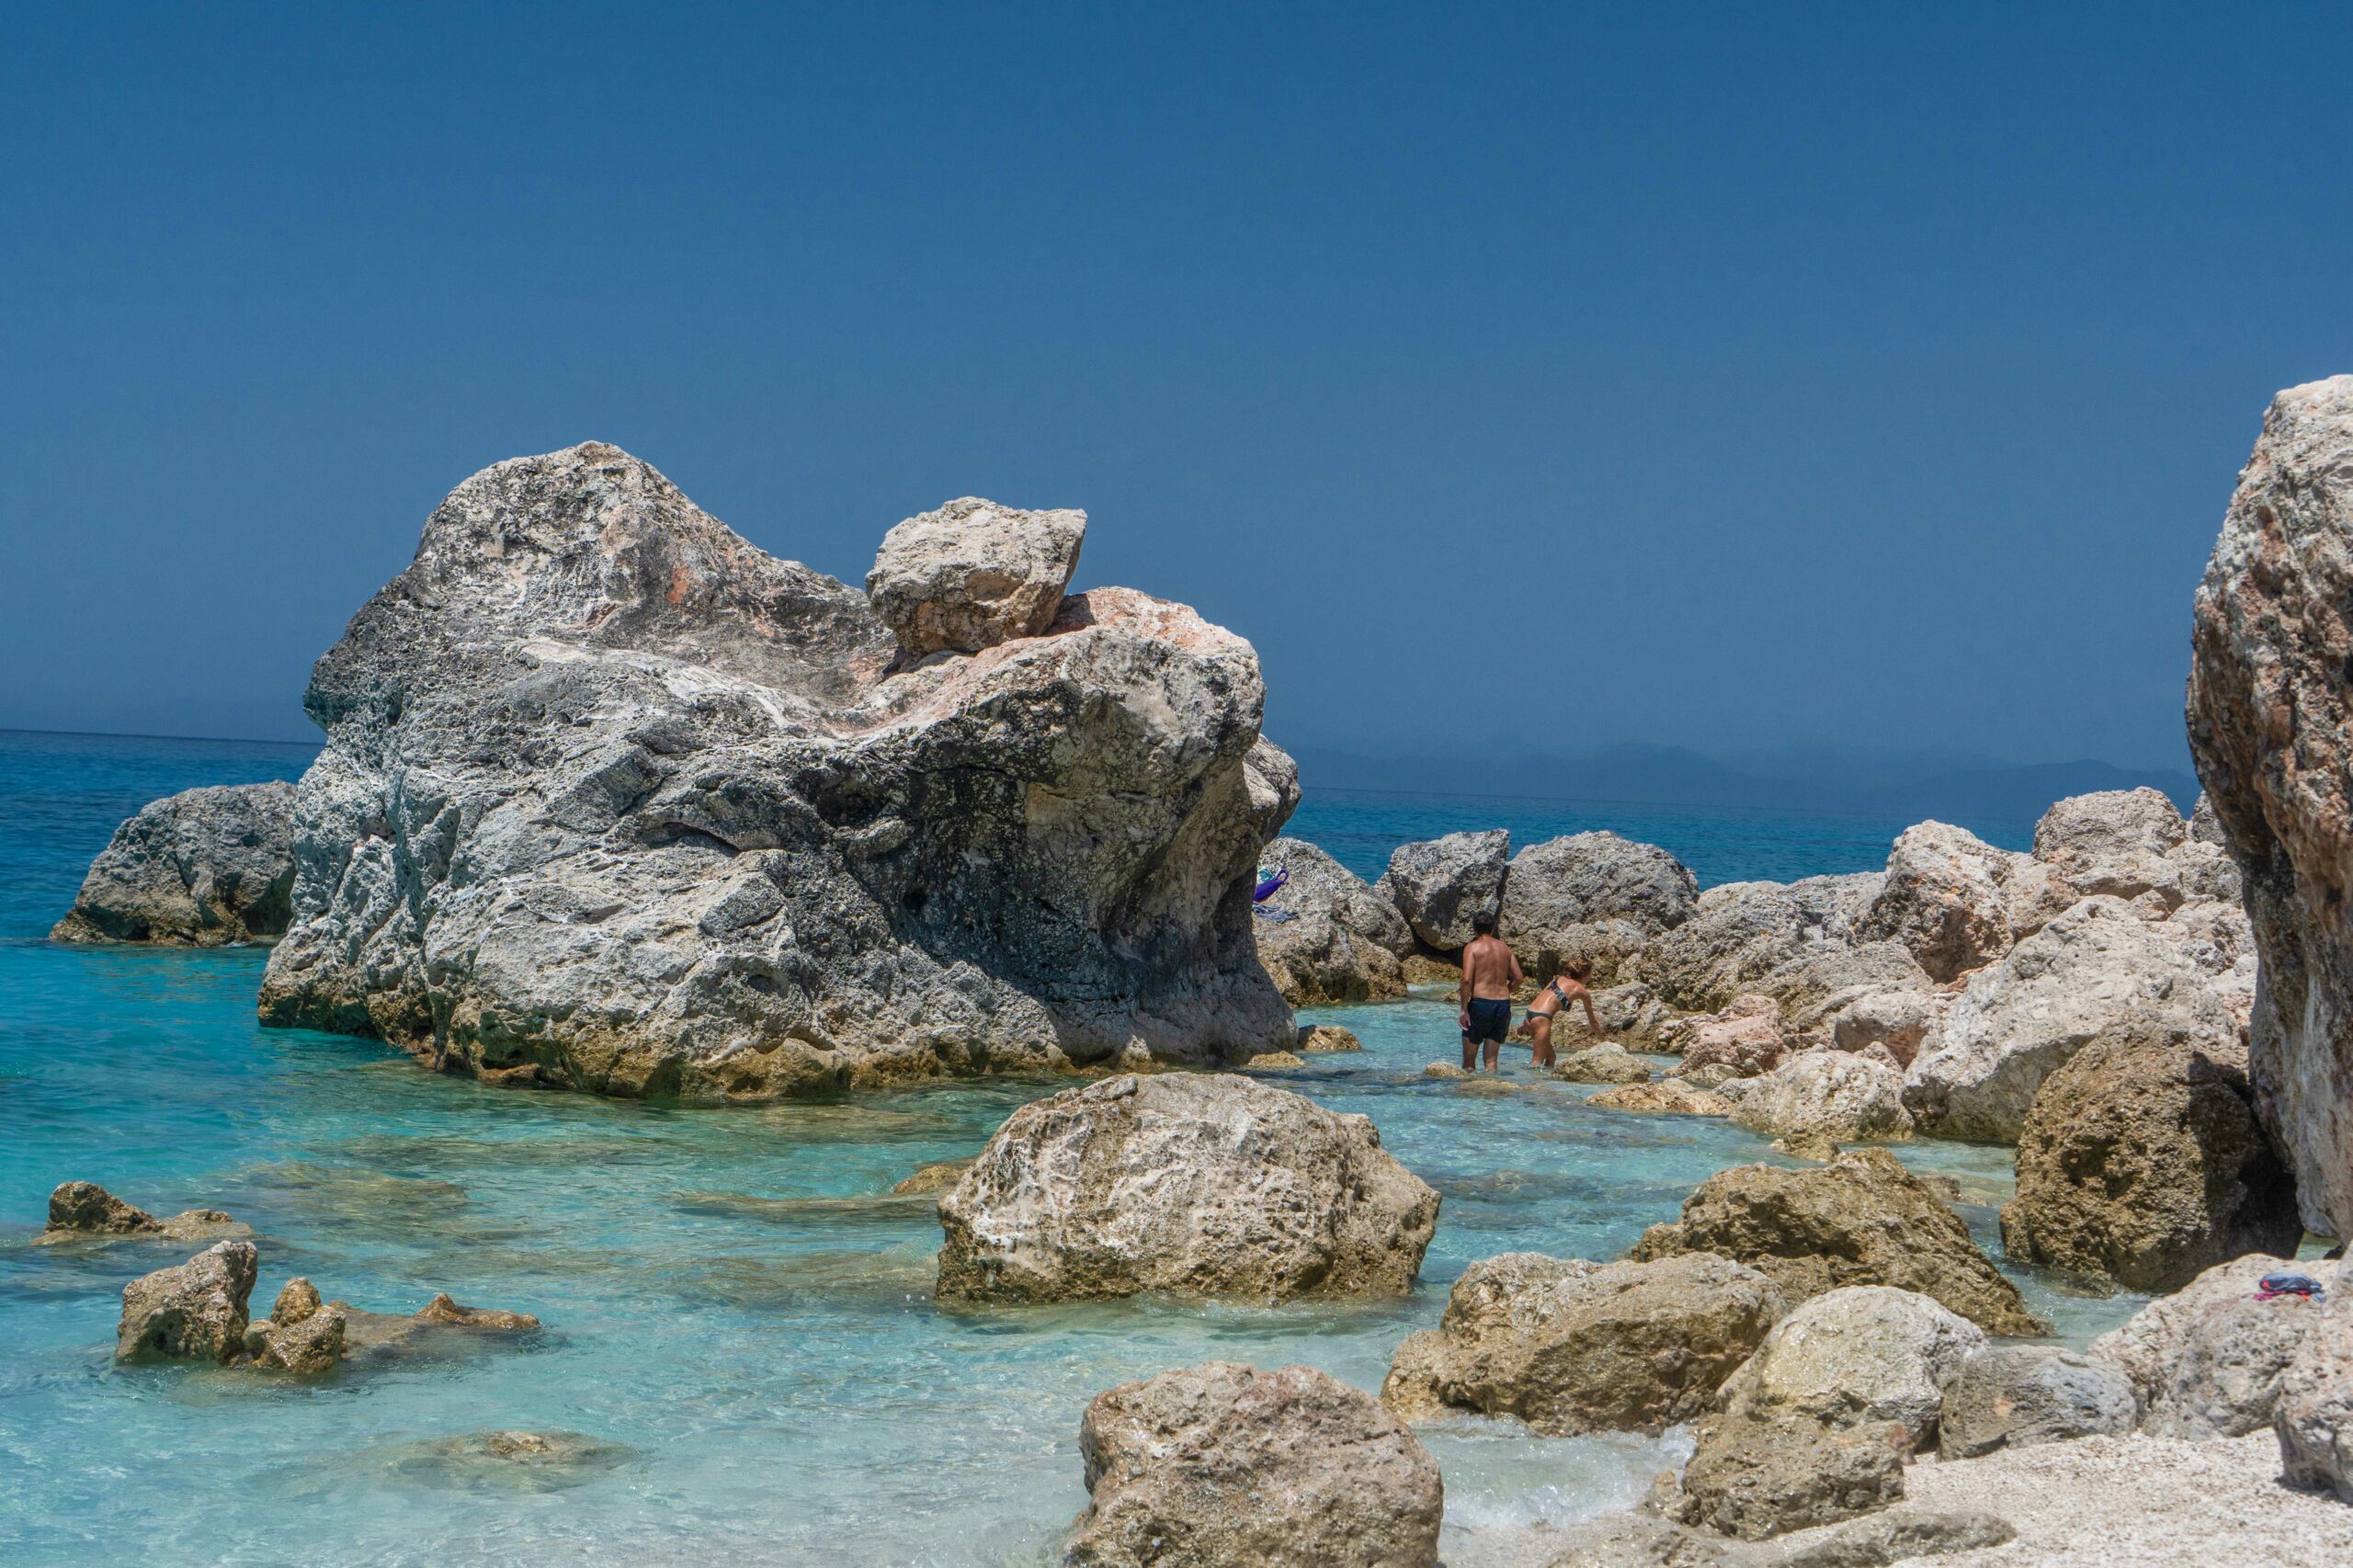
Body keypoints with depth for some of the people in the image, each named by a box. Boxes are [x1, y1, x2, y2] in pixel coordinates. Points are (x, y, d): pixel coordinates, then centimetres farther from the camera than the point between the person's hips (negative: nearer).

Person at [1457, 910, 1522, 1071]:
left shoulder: (1473, 947, -4)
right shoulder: (1504, 948, 12)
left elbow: (1467, 979, -14)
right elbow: (1518, 978, 10)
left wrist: (1464, 1009, -10)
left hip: (1480, 1003, -5)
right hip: (1503, 1004, 5)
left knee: (1469, 1058, 7)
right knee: (1491, 1059, 10)